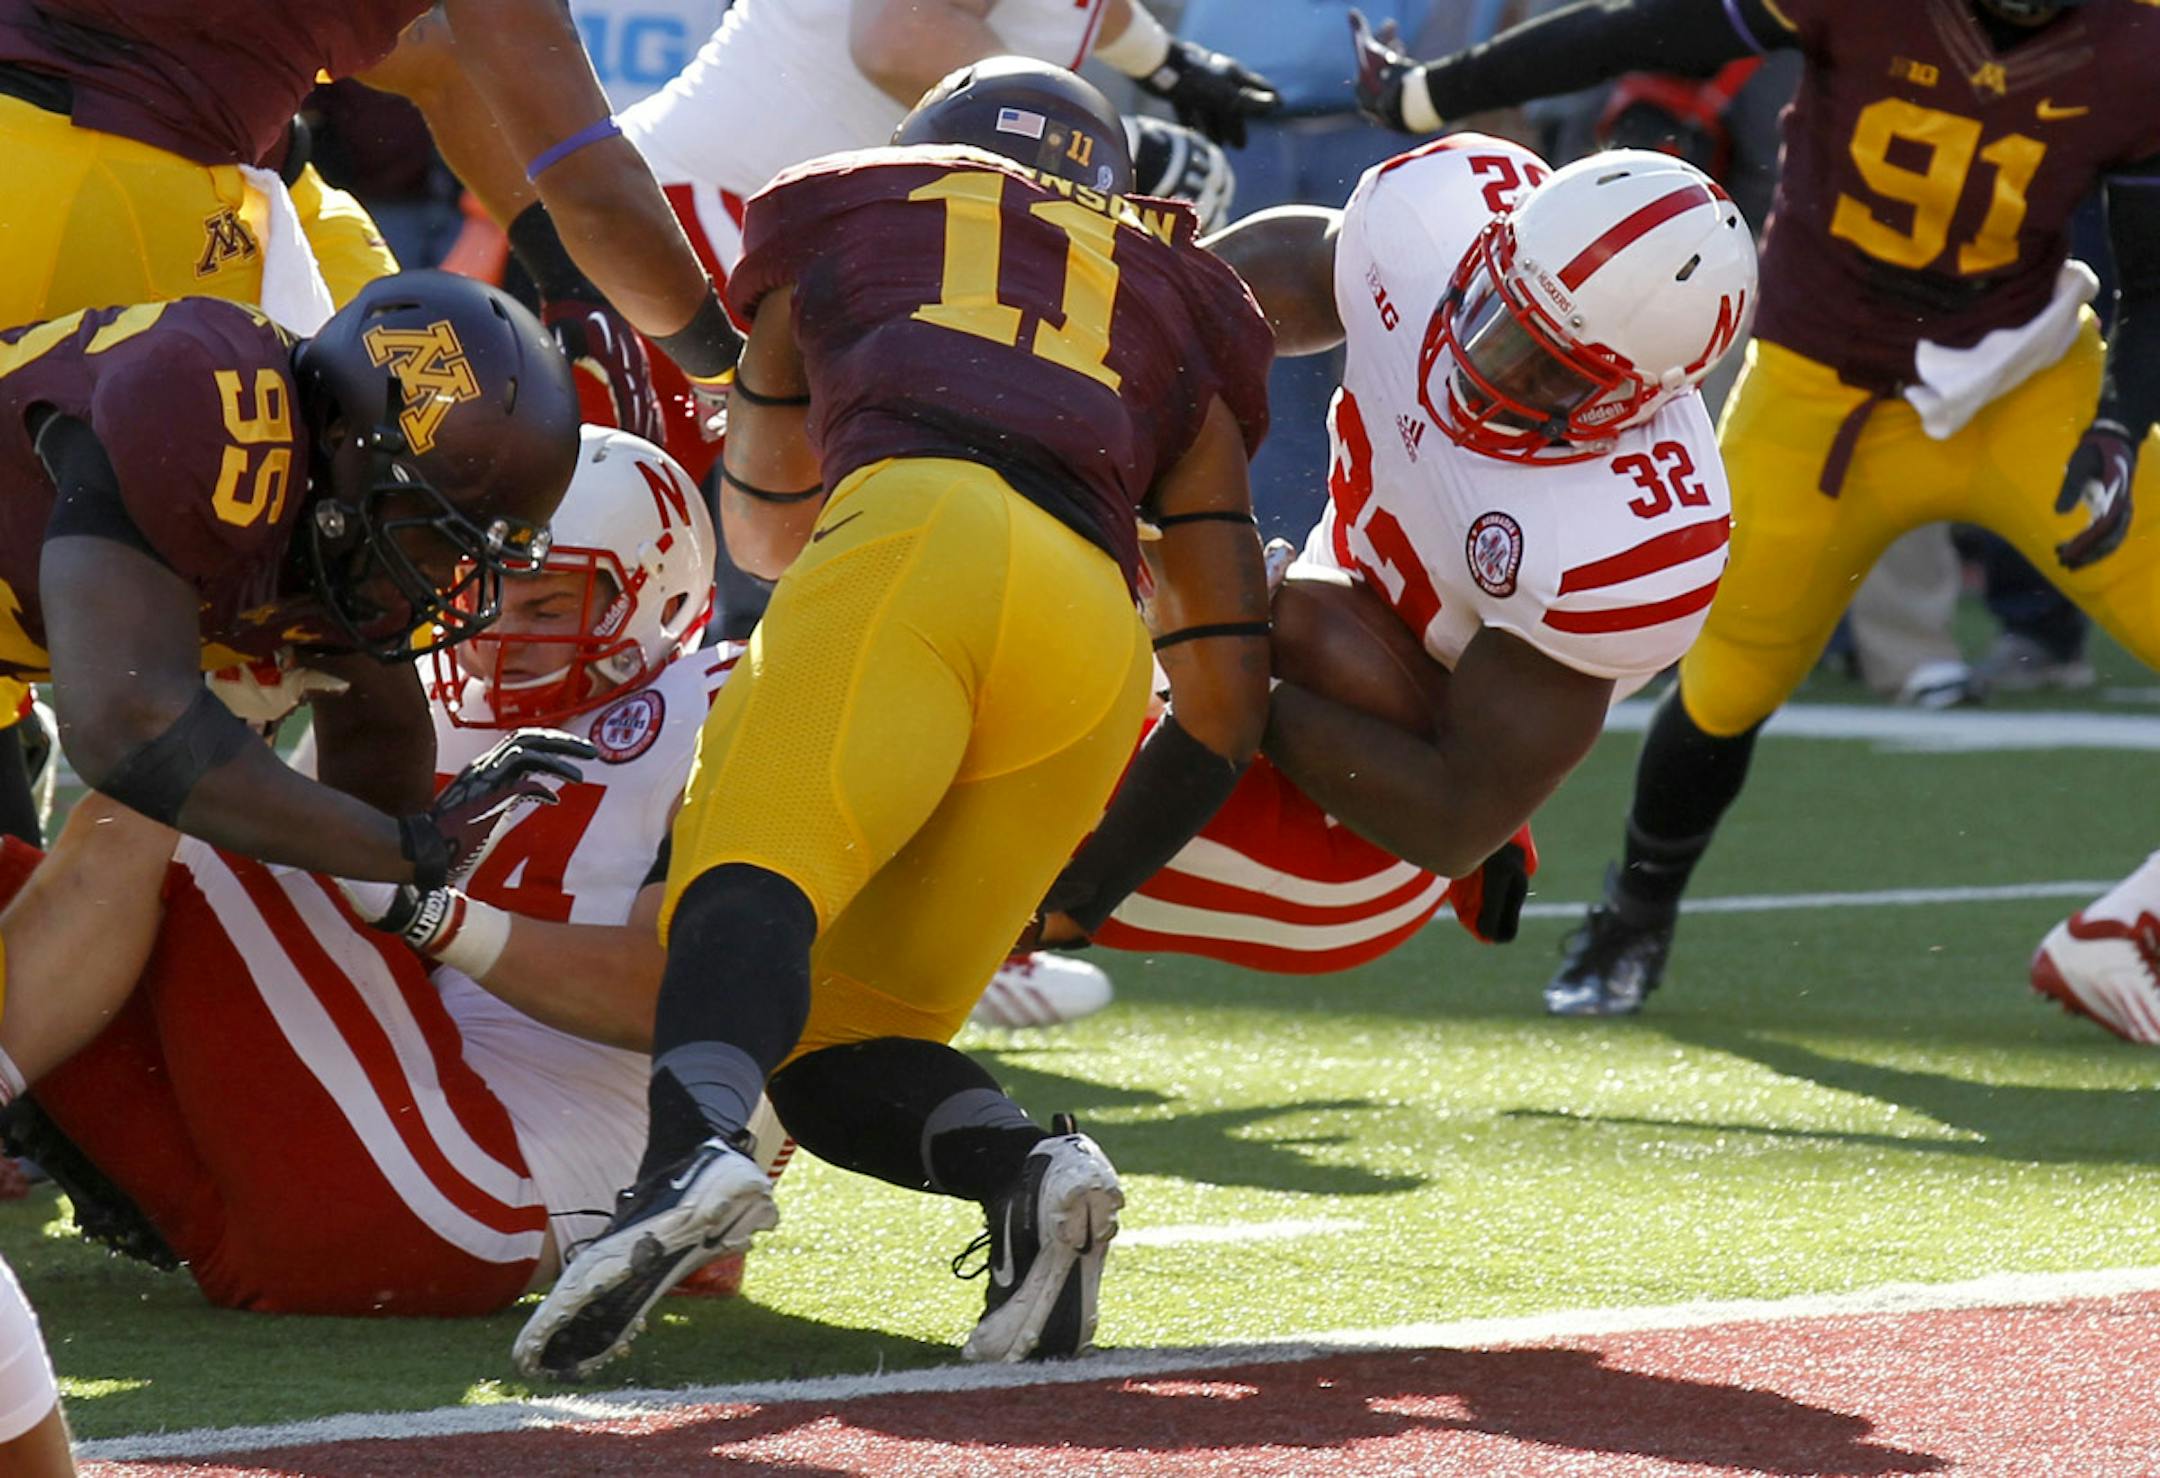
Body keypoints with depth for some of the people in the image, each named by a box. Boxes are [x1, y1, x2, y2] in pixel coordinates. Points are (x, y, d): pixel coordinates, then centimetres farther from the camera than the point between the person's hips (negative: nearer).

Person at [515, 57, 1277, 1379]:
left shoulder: (849, 217, 32)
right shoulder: (1182, 307, 36)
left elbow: (764, 528, 48)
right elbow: (1229, 695, 28)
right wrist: (1075, 898, 39)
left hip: (913, 528, -3)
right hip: (1098, 641, 3)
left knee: (753, 876, -22)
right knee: (833, 1048, 8)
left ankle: (696, 1150, -53)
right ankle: (1029, 1161, -21)